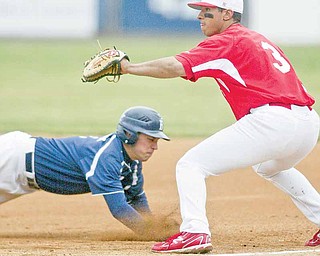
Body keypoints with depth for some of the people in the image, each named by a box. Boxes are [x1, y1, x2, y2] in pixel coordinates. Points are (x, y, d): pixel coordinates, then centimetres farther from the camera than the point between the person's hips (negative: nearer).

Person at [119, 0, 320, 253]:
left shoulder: (226, 42, 0)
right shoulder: (259, 40, 27)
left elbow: (176, 66, -12)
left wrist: (129, 67, -5)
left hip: (271, 119, -9)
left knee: (190, 165, -5)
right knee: (271, 166, 41)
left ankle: (195, 232, -24)